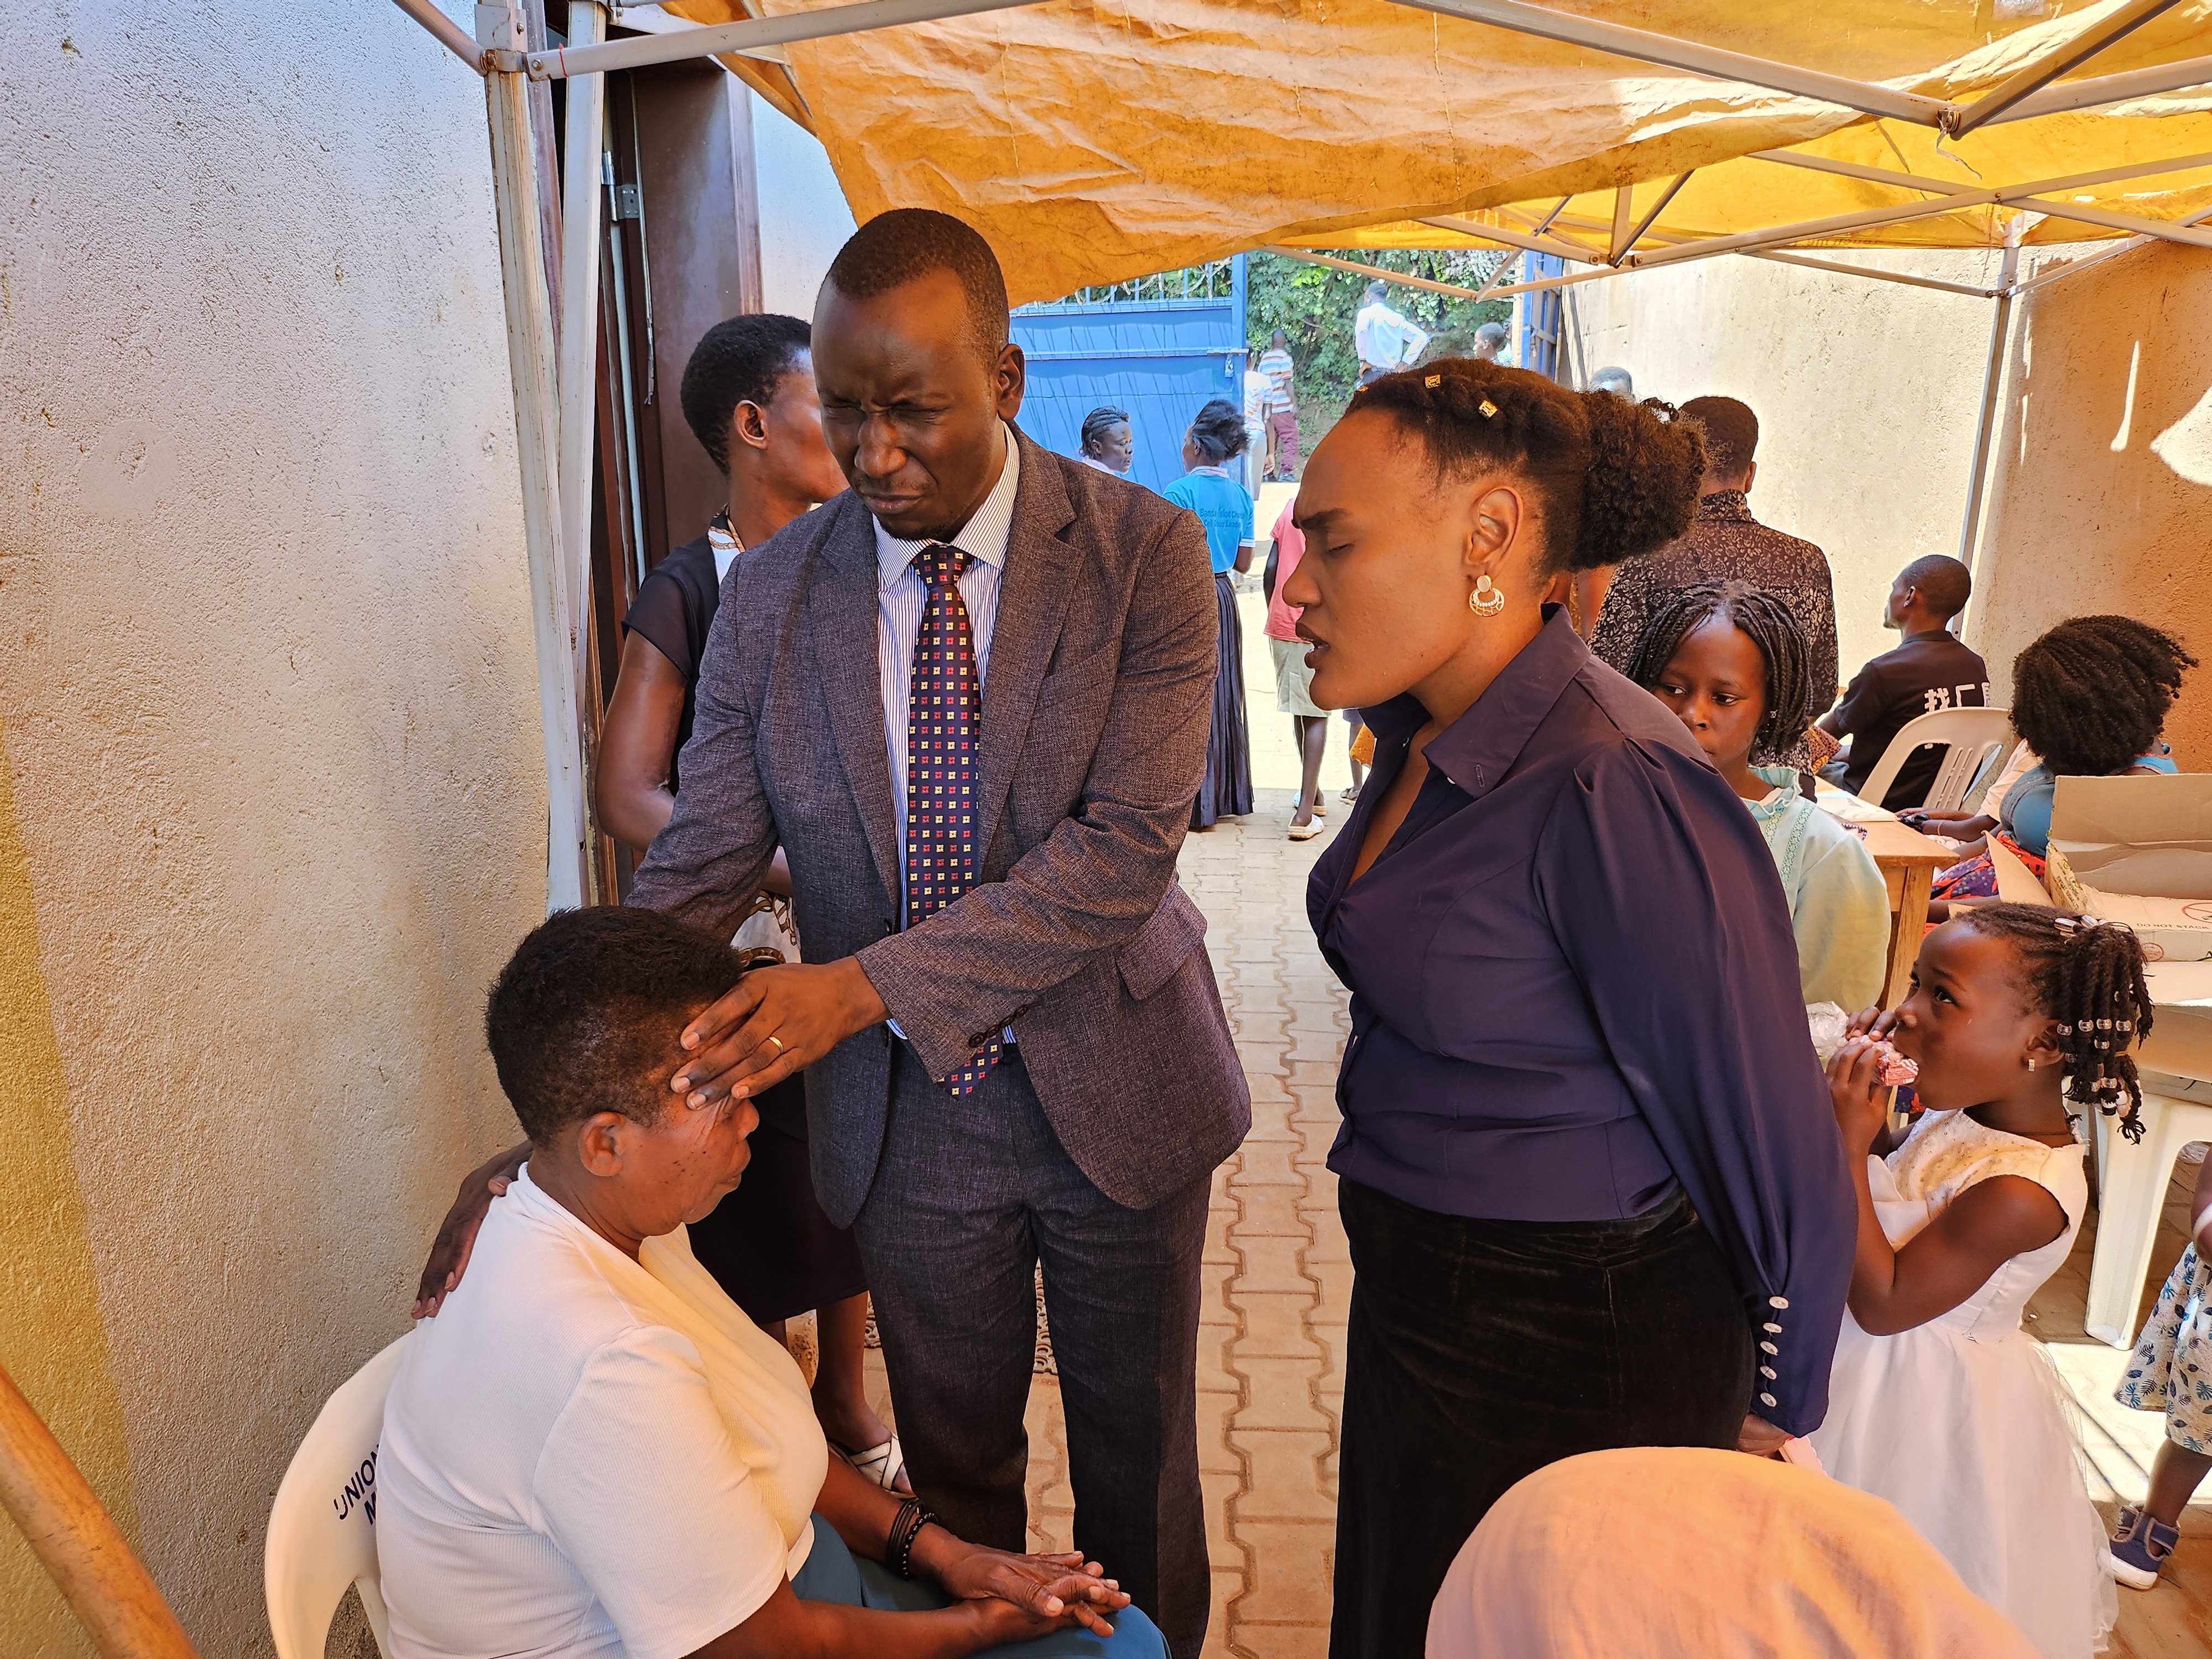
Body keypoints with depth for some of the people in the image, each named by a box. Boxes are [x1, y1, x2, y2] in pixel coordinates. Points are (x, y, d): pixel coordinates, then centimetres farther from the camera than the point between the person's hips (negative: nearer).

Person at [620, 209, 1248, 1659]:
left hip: (1111, 1090, -1)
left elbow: (1123, 847, -23)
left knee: (1138, 1456, 21)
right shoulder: (777, 591, -5)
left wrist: (864, 984, -31)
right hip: (900, 1110, 2)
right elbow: (696, 868, -7)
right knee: (951, 1464, 21)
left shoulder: (1146, 554, -14)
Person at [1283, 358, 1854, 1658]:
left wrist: (1775, 1406, -7)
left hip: (1569, 1355, -8)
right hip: (1414, 1301, 8)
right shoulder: (1424, 737, -1)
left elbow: (1773, 1147, -22)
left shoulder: (1616, 785, -29)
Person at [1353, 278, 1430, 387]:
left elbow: (1361, 331, -21)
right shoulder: (1397, 318, 18)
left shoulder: (1367, 313, 1)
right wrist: (1403, 363, 9)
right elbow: (1422, 337, 12)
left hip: (1373, 373, -6)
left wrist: (1363, 360, -11)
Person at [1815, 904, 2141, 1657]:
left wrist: (1848, 1142, -33)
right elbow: (1890, 1194, 12)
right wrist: (1867, 1111, -7)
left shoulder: (2021, 1193, -32)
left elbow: (1883, 1305, -28)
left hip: (1924, 1396, -8)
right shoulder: (1966, 1110, -6)